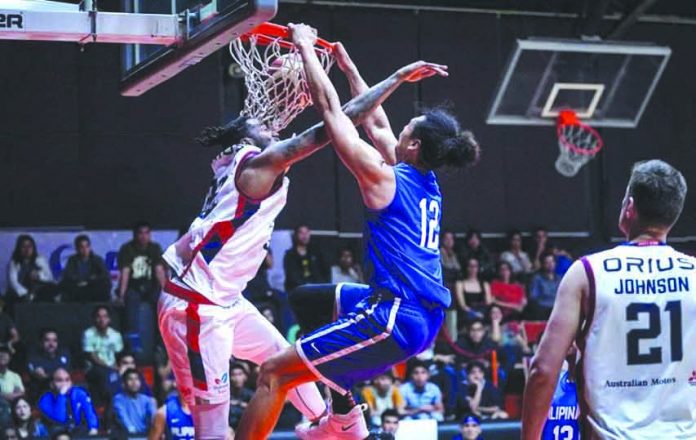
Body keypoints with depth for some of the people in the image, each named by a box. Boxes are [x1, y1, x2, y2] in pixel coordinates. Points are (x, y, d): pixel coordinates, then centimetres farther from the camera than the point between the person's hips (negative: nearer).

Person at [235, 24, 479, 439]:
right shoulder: (426, 182, 12)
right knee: (311, 301, 30)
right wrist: (350, 68, 36)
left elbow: (331, 108, -6)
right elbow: (378, 124, 27)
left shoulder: (384, 177, -10)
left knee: (274, 374, -4)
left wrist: (306, 46, 6)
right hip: (425, 313, 9)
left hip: (397, 318, -9)